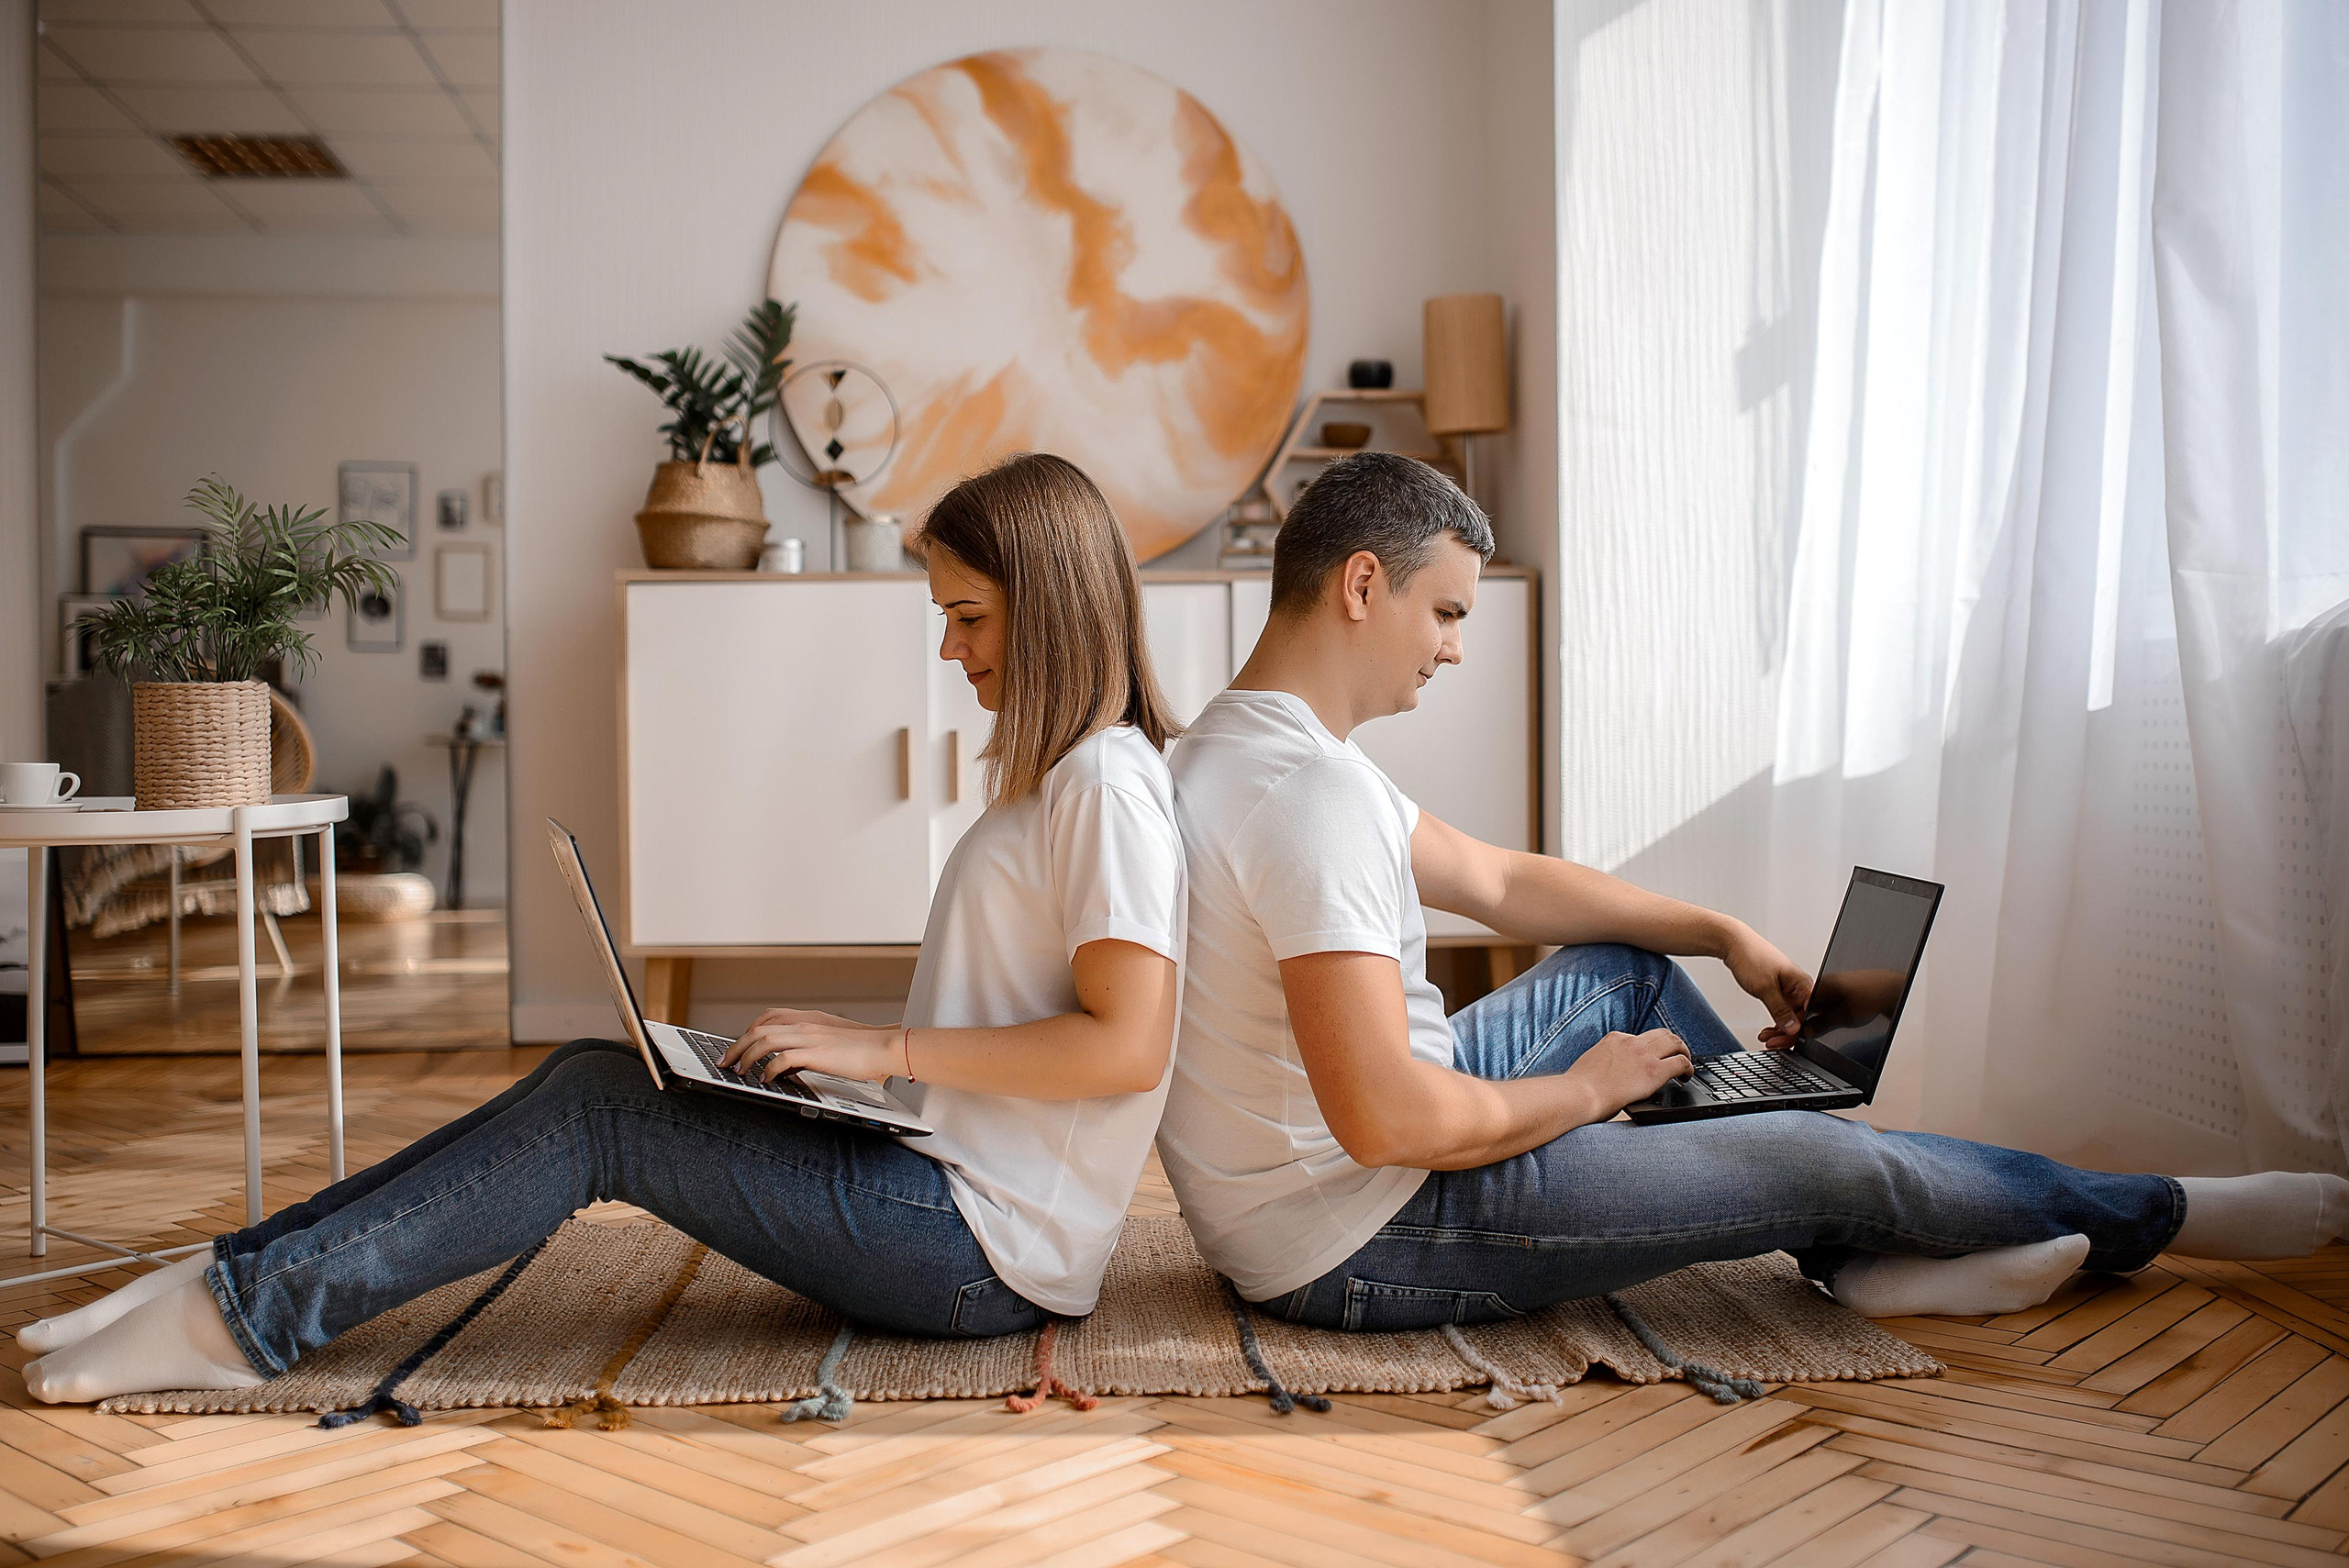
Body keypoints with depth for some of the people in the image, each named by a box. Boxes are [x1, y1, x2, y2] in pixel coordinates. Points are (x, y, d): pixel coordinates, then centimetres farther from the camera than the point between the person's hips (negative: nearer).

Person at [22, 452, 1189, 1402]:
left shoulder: (1108, 782, -15)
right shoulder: (1054, 778, 17)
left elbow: (1129, 1045, -24)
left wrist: (887, 1047, -19)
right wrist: (844, 1048, 7)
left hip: (987, 1250, -9)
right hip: (943, 1178, 9)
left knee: (600, 1106, -12)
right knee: (590, 1076, 0)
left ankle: (247, 1311, -4)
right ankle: (244, 1275, 3)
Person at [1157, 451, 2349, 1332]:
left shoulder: (1240, 748, 7)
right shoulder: (1309, 787, -27)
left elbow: (1499, 882, 16)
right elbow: (1387, 1120, -32)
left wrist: (1724, 935, 12)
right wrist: (1590, 1089, -14)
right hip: (1355, 1245, -10)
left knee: (1622, 965, 18)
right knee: (1823, 1157, -3)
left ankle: (1872, 1257, 18)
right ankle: (2150, 1217, 22)